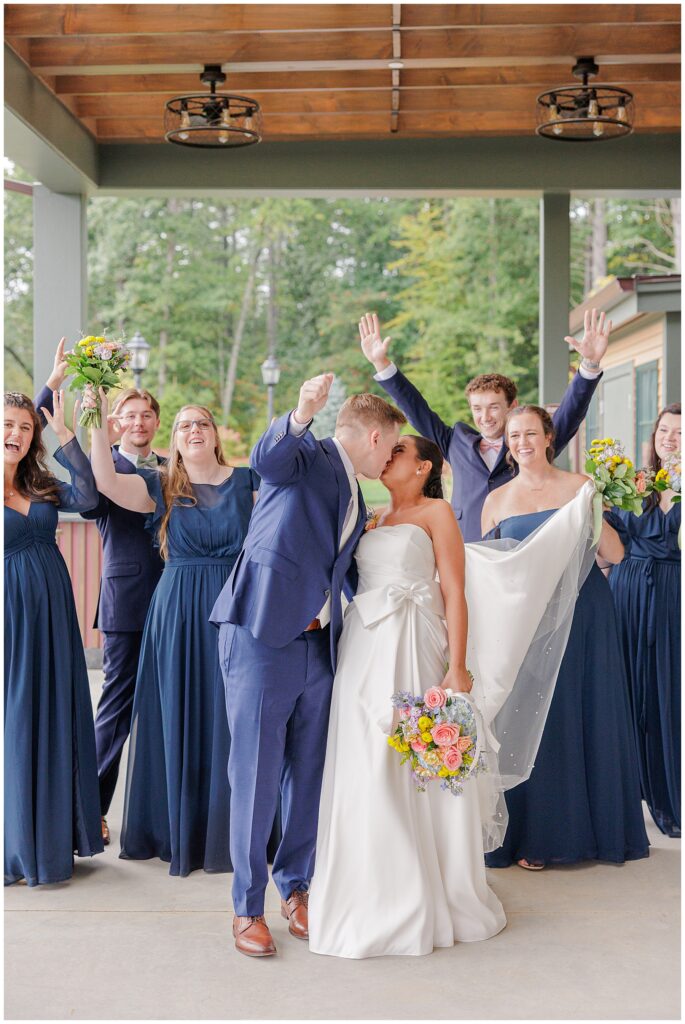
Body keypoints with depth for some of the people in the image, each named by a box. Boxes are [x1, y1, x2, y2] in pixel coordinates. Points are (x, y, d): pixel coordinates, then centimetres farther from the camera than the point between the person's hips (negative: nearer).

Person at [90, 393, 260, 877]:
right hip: (178, 613, 0)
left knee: (230, 720, 4)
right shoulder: (160, 486, 6)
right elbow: (107, 482, -10)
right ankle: (180, 831, 18)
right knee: (180, 718, 5)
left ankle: (229, 832, 16)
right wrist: (100, 423, -16)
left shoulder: (246, 481, 7)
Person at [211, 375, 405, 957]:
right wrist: (300, 416, -46)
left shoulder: (355, 498, 21)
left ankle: (296, 888, 27)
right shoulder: (308, 456, -3)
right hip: (263, 640, -8)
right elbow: (266, 459, -27)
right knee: (257, 777, -1)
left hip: (317, 647, 8)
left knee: (309, 775, 11)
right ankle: (248, 907, 10)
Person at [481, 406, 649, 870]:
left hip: (584, 614, 0)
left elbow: (616, 554, -2)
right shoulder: (497, 500, 7)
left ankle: (595, 826, 20)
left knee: (591, 715, 5)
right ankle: (536, 835, 12)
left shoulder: (578, 486, 3)